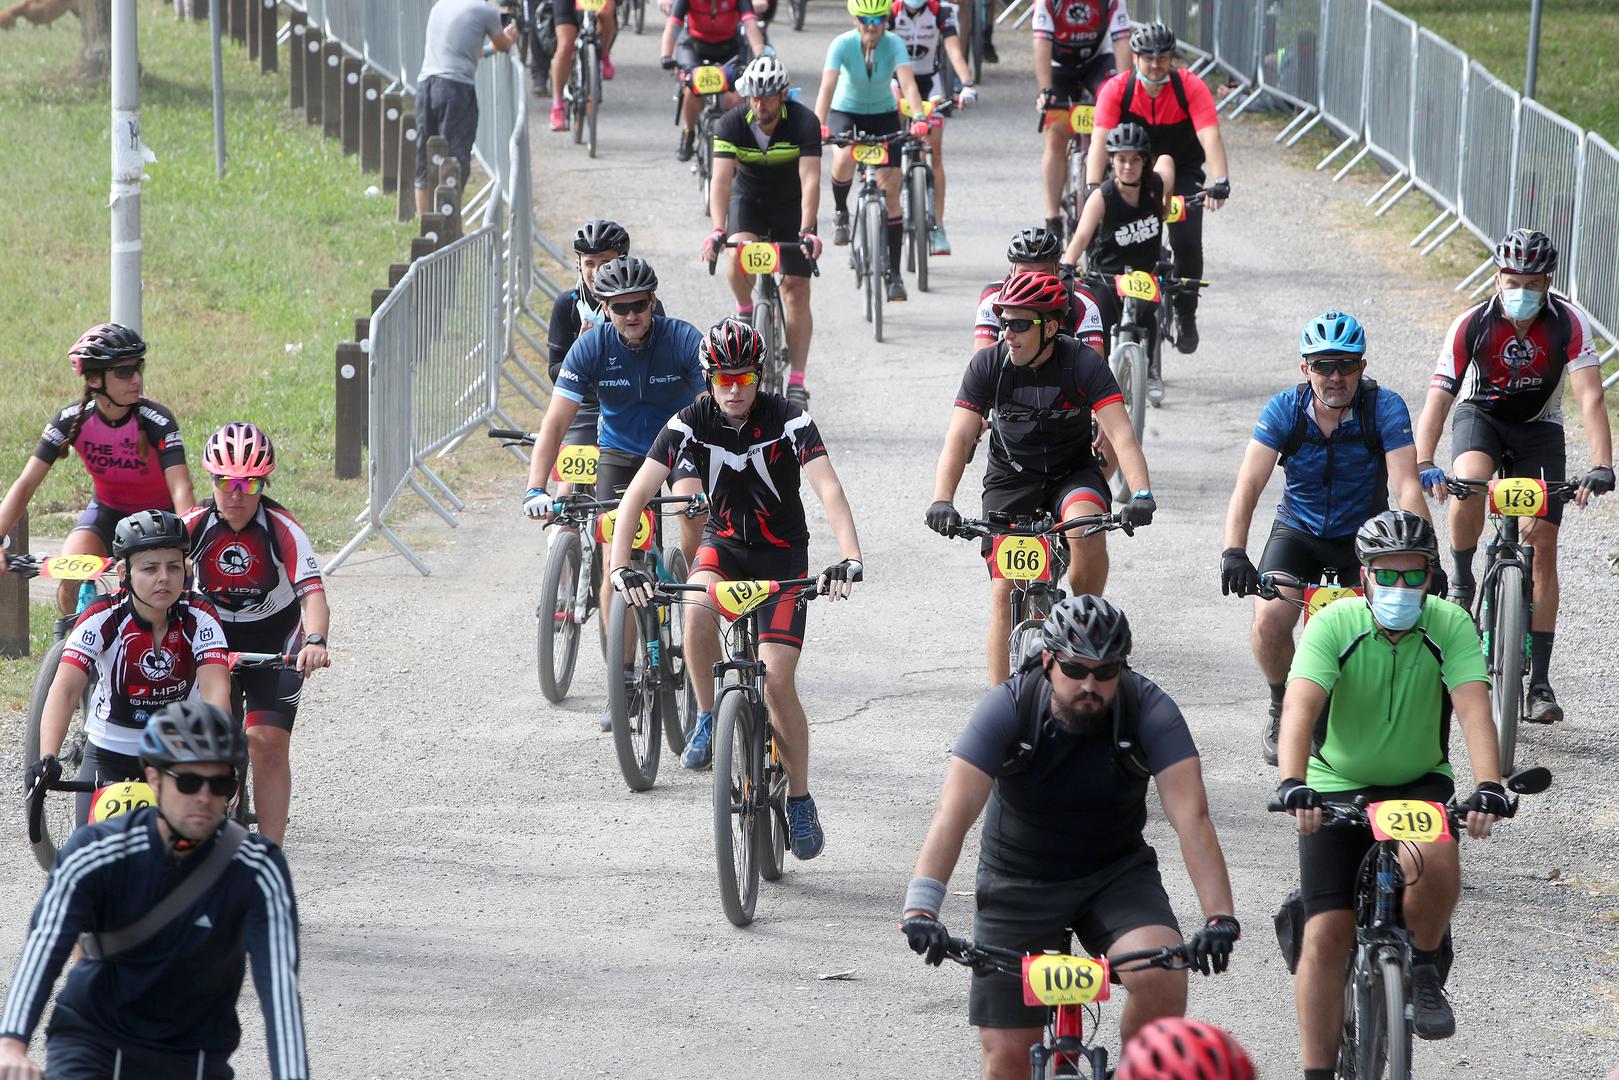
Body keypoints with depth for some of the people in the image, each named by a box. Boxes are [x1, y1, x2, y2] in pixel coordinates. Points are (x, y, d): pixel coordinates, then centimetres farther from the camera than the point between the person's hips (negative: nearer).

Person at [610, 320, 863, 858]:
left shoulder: (787, 419, -19)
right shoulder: (691, 422, -13)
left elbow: (829, 489, -29)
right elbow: (637, 494, -17)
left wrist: (849, 559, -45)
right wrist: (620, 566, -32)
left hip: (782, 553, -2)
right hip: (724, 543, 2)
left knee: (776, 680, -15)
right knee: (697, 612, -35)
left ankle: (800, 800, 1)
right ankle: (709, 720, -11)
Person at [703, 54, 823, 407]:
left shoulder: (804, 123, -26)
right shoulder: (732, 124, -23)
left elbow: (809, 179, -34)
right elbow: (721, 180, -31)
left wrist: (807, 230, -47)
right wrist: (718, 231, -45)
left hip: (792, 205, -1)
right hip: (748, 198, 1)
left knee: (796, 291, -7)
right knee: (738, 253, -31)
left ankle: (797, 381, -4)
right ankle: (745, 311, -1)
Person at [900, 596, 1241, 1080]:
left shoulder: (1150, 711, -18)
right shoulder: (1008, 708, -20)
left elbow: (1191, 816, -26)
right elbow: (955, 811, -27)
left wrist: (1220, 918, -39)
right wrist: (920, 907, -40)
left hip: (1116, 875, 0)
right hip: (1018, 885, 0)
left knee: (1163, 977, -29)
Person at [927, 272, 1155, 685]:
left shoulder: (1082, 362, -18)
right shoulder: (988, 365, -14)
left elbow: (1120, 434, -25)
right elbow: (959, 437, -20)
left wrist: (1141, 494, -42)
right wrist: (941, 501, -36)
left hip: (1073, 474, -1)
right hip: (1011, 477, 1)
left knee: (1087, 531, -34)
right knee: (1004, 592, -9)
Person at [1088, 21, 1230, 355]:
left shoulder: (1191, 89, -22)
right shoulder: (1116, 89, -21)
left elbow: (1210, 137, -32)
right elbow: (1100, 140, -30)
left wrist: (1220, 182, -48)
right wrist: (1092, 188, -45)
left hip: (1182, 171, -1)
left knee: (1187, 242, -19)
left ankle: (1186, 315, 2)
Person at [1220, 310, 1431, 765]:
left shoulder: (1385, 408, -21)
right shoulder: (1284, 410, -18)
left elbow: (1407, 489, -29)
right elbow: (1247, 486, -25)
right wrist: (1233, 553, -41)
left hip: (1364, 536, 0)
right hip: (1298, 532, 1)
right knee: (1269, 620, -23)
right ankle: (1283, 707, 7)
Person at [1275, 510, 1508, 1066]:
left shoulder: (1450, 627, -14)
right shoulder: (1335, 624, -18)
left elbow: (1473, 708, -27)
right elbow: (1299, 707, -32)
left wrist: (1488, 788, -44)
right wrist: (1292, 784, -49)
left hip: (1420, 783, 0)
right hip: (1337, 788, 0)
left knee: (1436, 862, -33)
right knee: (1326, 937, -9)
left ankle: (1423, 967, -4)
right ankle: (1318, 1071, 1)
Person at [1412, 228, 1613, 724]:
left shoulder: (1568, 322, -24)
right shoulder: (1473, 324, -24)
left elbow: (1590, 397, -31)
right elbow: (1437, 399, -29)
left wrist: (1601, 467, -44)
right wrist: (1423, 464, -44)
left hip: (1538, 428, 1)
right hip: (1480, 417, -1)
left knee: (1543, 546, -7)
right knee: (1470, 483, -35)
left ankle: (1540, 682, -3)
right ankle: (1461, 582, -7)